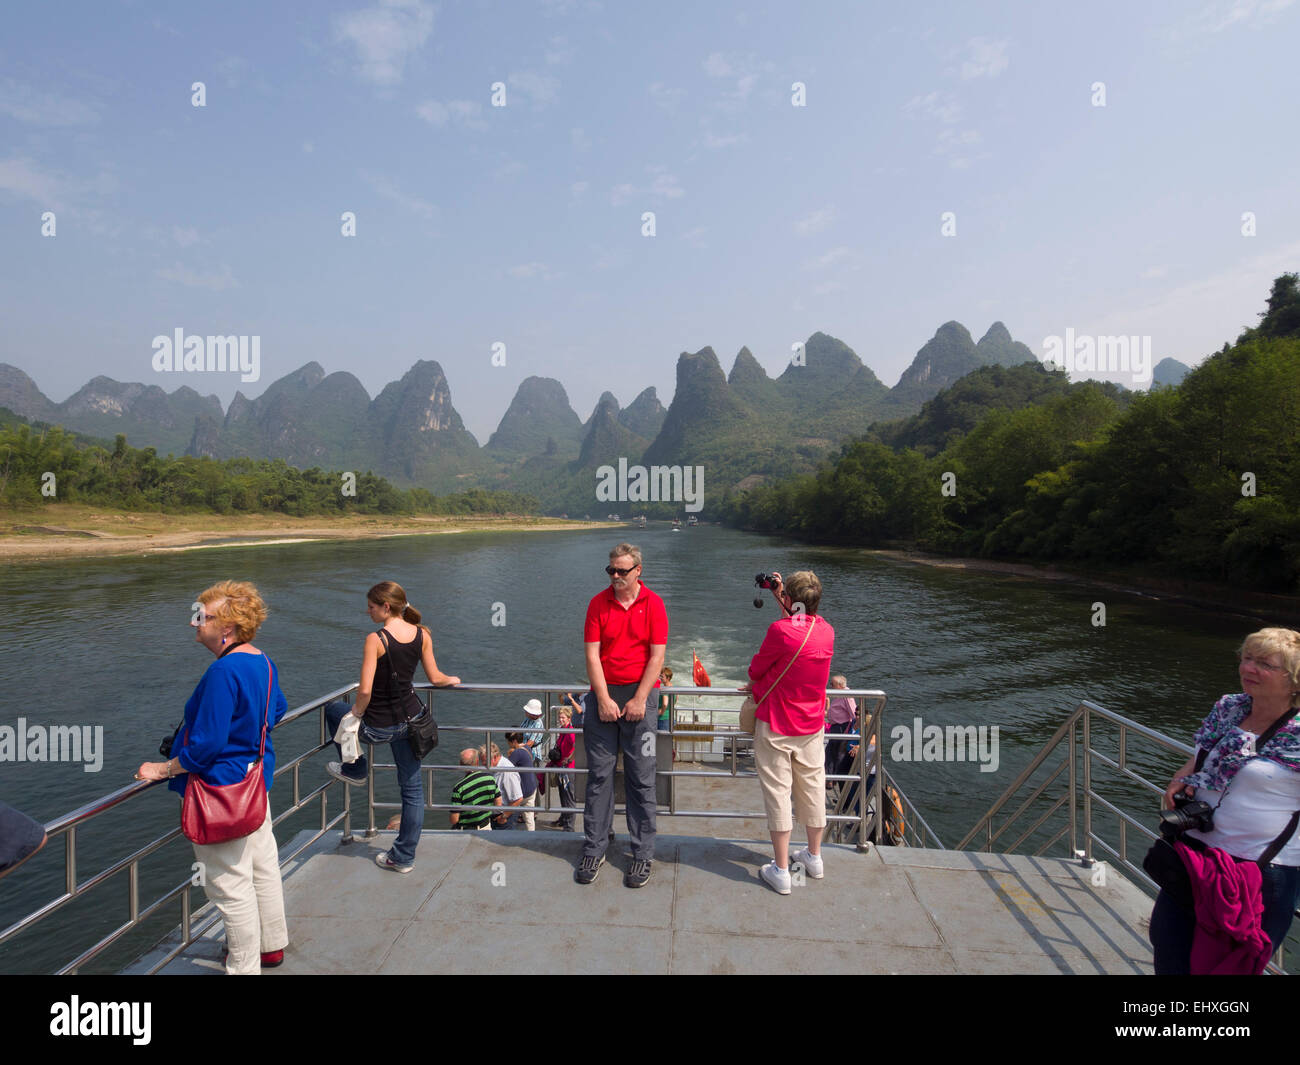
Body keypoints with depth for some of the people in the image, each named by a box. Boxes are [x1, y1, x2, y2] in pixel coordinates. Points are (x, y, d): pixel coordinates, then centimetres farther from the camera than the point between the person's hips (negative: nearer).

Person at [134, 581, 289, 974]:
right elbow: (277, 709, 17)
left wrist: (164, 770, -11)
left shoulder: (223, 671, -27)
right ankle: (271, 945, 40)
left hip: (223, 788, -9)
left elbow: (206, 743, -25)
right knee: (263, 867, 22)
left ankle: (244, 965, 23)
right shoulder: (264, 663, 1)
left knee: (231, 884, 7)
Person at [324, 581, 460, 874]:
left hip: (379, 727, -5)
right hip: (411, 718, 5)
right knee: (412, 788, 17)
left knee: (333, 709, 26)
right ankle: (404, 857, 27)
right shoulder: (422, 634, -4)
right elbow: (435, 678, 2)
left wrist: (358, 711, -5)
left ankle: (355, 770, 38)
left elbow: (365, 690, -24)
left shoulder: (376, 640, -21)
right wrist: (452, 680, 23)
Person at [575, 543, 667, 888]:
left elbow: (657, 656, -4)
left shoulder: (653, 604, -1)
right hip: (602, 695, 2)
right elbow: (591, 654, -2)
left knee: (641, 778, 4)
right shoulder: (598, 603, 3)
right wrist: (603, 699, -9)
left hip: (639, 695, -1)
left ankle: (643, 854, 16)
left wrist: (639, 699, -9)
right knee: (599, 775, 6)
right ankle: (594, 850, 19)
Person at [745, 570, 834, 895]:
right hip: (811, 725, 6)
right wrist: (780, 597, 21)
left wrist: (755, 685, 12)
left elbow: (756, 669, -9)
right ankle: (814, 858, 36)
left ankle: (780, 871, 13)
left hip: (776, 726, -6)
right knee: (812, 787, 18)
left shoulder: (780, 630, -21)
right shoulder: (826, 631, -3)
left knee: (777, 792, 4)